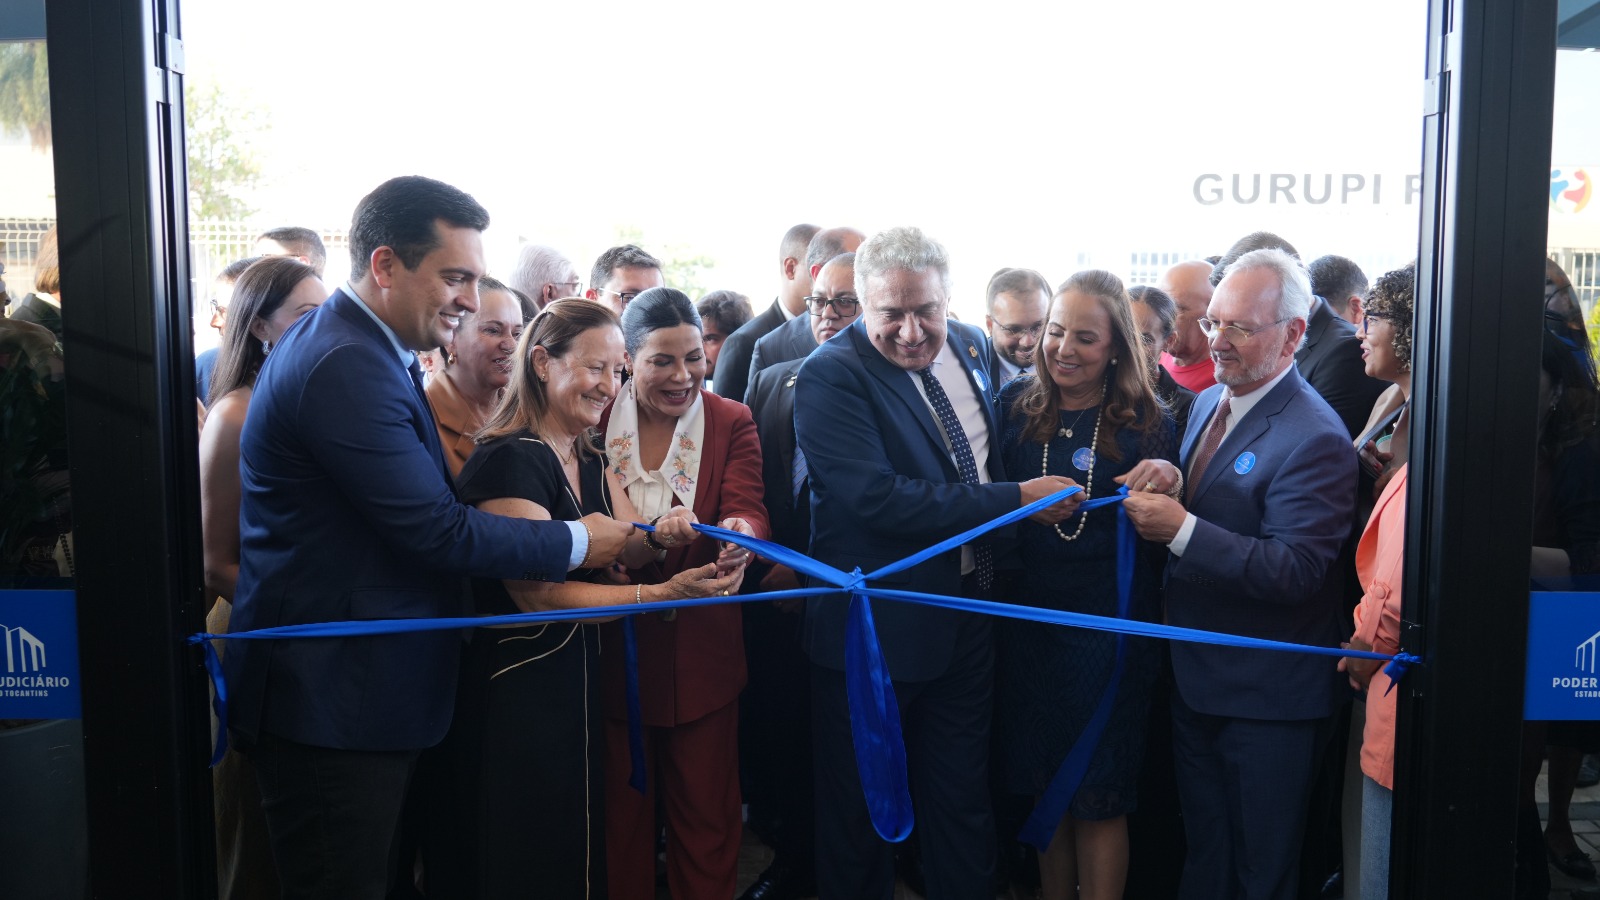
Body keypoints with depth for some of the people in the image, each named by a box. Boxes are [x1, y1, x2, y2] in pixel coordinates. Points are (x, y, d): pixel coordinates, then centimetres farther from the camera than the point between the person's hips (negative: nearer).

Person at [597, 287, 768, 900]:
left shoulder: (733, 423, 0)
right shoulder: (594, 422, -1)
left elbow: (748, 510, -15)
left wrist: (742, 534, -39)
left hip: (703, 649, 0)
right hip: (615, 648, 0)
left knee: (706, 811, 10)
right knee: (622, 808, 14)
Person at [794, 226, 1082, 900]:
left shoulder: (971, 346, 4)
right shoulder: (832, 375, -18)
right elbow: (878, 498, -29)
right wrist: (1016, 500, -24)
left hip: (970, 610, 6)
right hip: (876, 624, -6)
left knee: (962, 794, 19)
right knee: (861, 813, 12)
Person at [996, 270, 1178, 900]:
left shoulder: (1148, 424, -7)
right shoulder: (1016, 406, 0)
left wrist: (1167, 490, -26)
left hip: (1111, 628, -3)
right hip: (1026, 618, 3)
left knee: (1098, 795, 8)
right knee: (1042, 780, 18)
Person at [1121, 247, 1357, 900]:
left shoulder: (1315, 439, -21)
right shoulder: (1207, 403, 7)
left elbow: (1296, 571, -27)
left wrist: (1181, 527, -31)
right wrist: (1166, 485, -3)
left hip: (1266, 698, -7)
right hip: (1195, 675, 8)